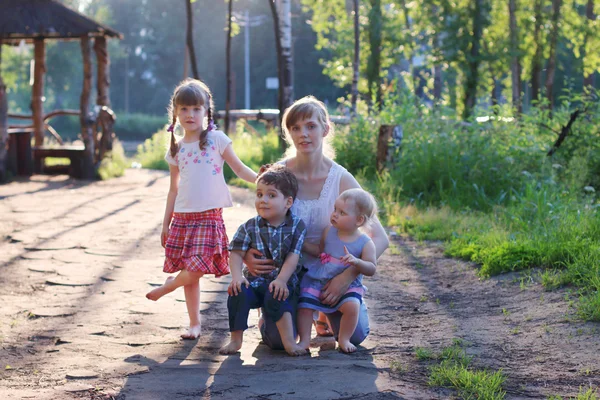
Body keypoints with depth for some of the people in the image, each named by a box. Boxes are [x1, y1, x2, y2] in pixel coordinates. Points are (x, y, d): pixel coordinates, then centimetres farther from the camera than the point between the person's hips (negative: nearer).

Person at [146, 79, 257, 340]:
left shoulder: (216, 139, 1)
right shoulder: (176, 150, 10)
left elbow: (239, 169, 2)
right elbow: (174, 189, 15)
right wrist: (166, 224, 14)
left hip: (209, 216, -3)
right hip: (182, 217, 3)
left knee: (197, 268, -15)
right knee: (191, 271, 4)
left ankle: (168, 286, 15)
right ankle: (194, 323, 14)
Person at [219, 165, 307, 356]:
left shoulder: (297, 226, -4)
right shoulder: (250, 227, 0)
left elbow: (293, 257, -10)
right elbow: (237, 253, -3)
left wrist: (281, 280, -22)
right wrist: (237, 275, -21)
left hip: (283, 284, -2)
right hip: (255, 281, 2)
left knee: (275, 297, -33)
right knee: (238, 293, -27)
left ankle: (288, 340, -23)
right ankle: (236, 340, -12)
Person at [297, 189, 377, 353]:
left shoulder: (365, 243, -9)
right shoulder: (329, 232, 2)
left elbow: (371, 269, -12)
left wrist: (356, 261, -30)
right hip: (318, 281, 3)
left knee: (352, 306, -28)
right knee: (304, 304, -16)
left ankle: (344, 339, -6)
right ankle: (305, 340, -3)